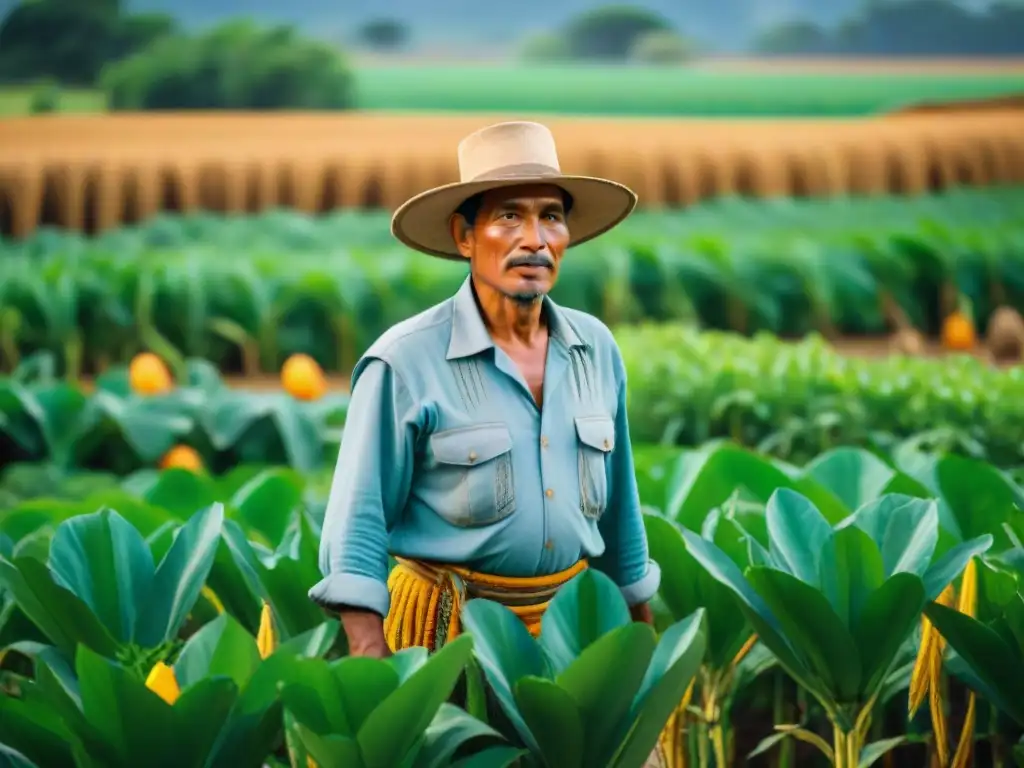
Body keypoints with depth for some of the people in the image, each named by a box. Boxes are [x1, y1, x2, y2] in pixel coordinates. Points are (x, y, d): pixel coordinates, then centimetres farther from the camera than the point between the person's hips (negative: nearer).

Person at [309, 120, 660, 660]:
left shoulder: (596, 349, 3)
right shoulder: (406, 362, -13)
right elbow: (359, 524, -12)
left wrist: (642, 630, 18)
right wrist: (370, 669, -20)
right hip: (453, 627, -5)